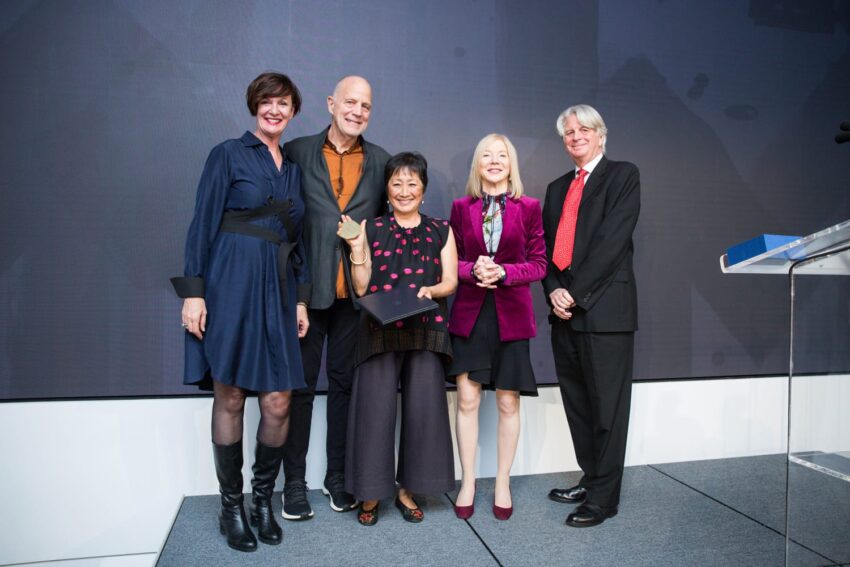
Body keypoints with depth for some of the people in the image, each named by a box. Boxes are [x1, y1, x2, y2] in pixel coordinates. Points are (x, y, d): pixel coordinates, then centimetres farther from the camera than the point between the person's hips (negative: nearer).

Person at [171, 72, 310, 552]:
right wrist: (194, 291, -11)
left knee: (278, 402, 1)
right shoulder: (228, 155, 2)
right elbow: (203, 224, -4)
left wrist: (302, 298, 10)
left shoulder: (294, 169, 16)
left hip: (278, 290, 4)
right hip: (230, 284, -4)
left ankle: (263, 500, 21)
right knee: (230, 399, 3)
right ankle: (231, 506, 19)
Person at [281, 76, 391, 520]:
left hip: (357, 291, 2)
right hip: (308, 286, -2)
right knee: (301, 383, 6)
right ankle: (294, 482, 20)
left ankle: (338, 476, 25)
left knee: (344, 382, 11)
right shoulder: (297, 152, 3)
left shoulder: (381, 162, 9)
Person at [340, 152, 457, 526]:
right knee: (376, 408, -4)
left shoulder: (440, 231, 12)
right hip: (380, 331, -1)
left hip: (426, 331, 1)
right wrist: (356, 247, -9)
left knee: (422, 407, 0)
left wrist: (430, 290, -14)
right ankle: (371, 493, 13)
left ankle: (408, 489, 17)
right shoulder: (372, 228, 9)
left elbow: (450, 281, 6)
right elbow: (362, 288, 3)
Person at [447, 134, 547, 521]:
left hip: (511, 314, 0)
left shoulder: (529, 207, 3)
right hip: (469, 313, 1)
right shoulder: (461, 207, 6)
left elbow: (538, 264, 1)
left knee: (508, 403, 6)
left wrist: (502, 272, -15)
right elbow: (451, 260, 6)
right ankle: (468, 482, 16)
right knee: (467, 399, 0)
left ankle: (503, 483, 22)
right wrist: (473, 270, -14)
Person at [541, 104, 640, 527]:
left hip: (604, 308, -6)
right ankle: (590, 479, 26)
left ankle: (604, 498, 9)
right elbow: (546, 248, 13)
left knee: (607, 405, 0)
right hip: (564, 308, 6)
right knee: (576, 402, 12)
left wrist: (575, 291, -14)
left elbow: (613, 240, -10)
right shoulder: (557, 188, 20)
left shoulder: (623, 175, 2)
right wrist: (553, 291, -4)